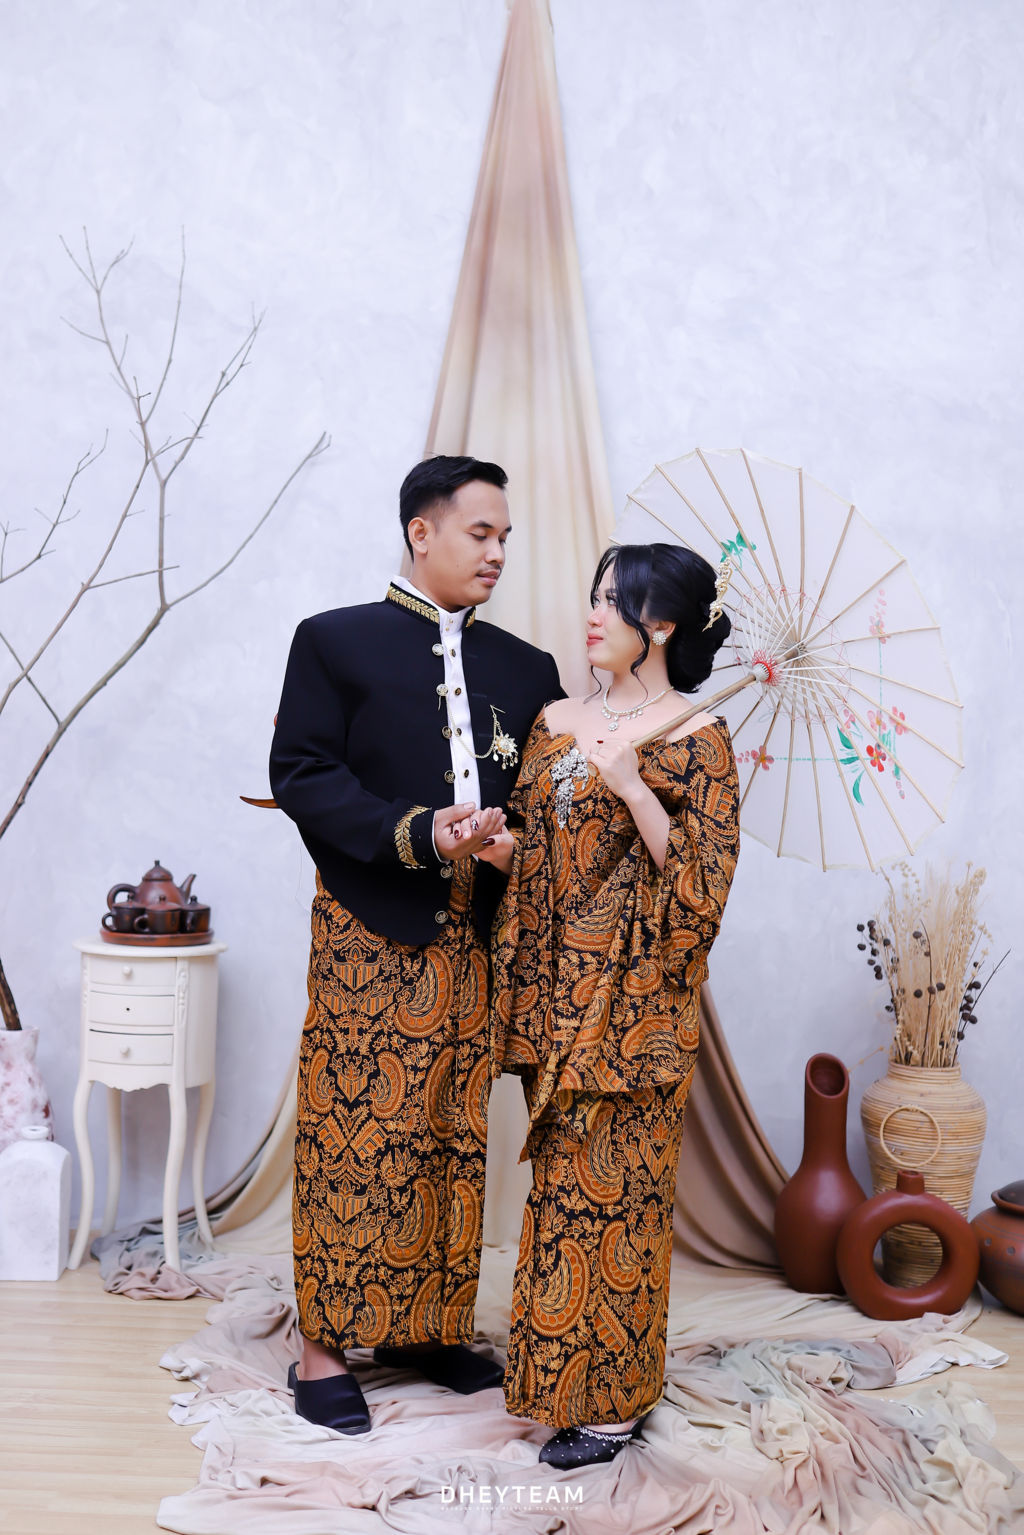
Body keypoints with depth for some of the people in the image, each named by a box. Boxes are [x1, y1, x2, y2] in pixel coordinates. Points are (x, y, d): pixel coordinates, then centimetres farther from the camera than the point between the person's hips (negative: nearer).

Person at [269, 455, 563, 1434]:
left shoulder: (524, 669, 14)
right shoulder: (336, 642, 1)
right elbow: (300, 774, -8)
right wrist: (417, 835, -18)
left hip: (472, 938, 5)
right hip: (371, 934, -4)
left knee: (452, 1140, 11)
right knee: (352, 1137, 0)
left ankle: (424, 1327, 25)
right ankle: (323, 1349, 12)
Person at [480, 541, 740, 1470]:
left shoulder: (696, 740, -8)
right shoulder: (559, 723, 10)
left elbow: (701, 882, -13)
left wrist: (630, 785, -22)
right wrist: (491, 840, -6)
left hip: (631, 999, -6)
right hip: (556, 987, 6)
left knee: (613, 1186, 0)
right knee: (565, 1177, 13)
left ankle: (613, 1400, 15)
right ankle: (560, 1370, 28)